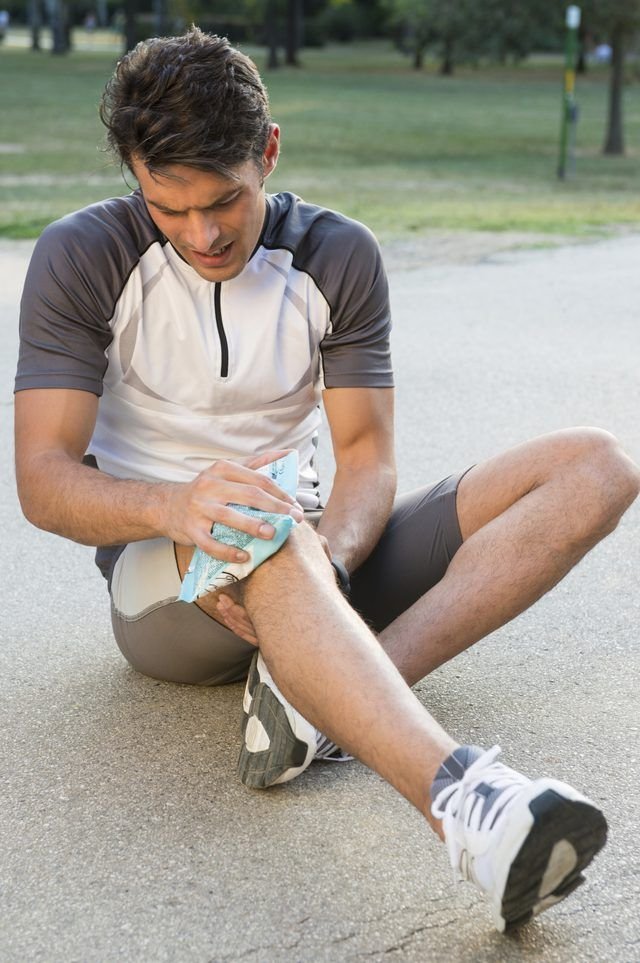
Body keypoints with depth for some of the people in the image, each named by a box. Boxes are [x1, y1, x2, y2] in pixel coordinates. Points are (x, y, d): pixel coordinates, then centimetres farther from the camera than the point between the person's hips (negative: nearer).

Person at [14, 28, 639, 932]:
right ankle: (466, 803, -62)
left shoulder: (339, 256, 0)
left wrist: (328, 554, -29)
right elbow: (42, 479, -15)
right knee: (265, 533, -42)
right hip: (162, 586, -3)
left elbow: (369, 457, -5)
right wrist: (172, 507, -37)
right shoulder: (82, 258, -7)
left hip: (314, 566, 4)